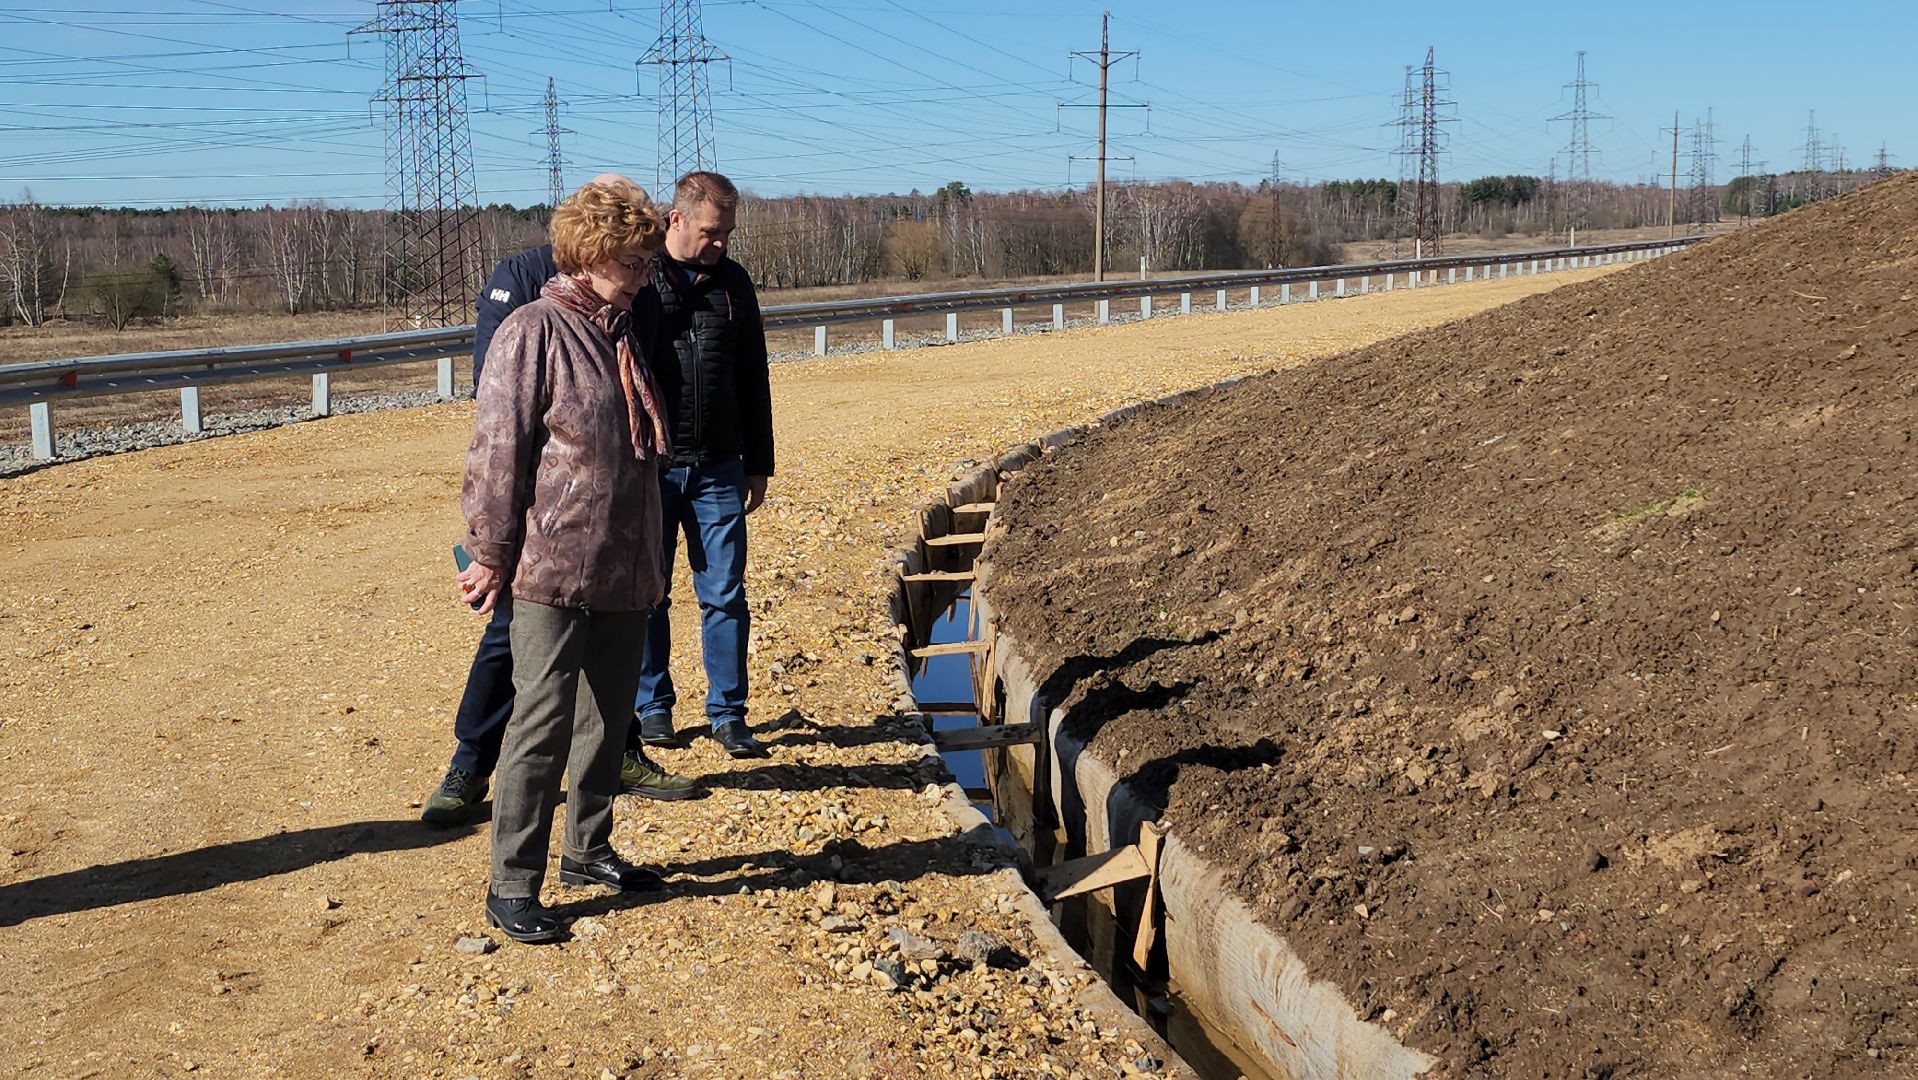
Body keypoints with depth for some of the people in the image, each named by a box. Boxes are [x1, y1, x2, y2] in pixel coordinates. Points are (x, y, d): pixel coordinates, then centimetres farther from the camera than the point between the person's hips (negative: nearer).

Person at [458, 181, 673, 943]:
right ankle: (512, 887, 2)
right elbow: (499, 452, -12)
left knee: (608, 717, 15)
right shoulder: (533, 332, -10)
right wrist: (493, 556, -12)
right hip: (551, 569, -8)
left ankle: (589, 850, 31)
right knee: (543, 721, -6)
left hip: (622, 571, 8)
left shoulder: (620, 337, 14)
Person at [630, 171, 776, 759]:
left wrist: (758, 463, 14)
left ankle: (728, 712, 13)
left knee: (725, 595, 3)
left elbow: (753, 380, 15)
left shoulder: (733, 282, 9)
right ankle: (652, 706, 21)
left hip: (718, 468, 3)